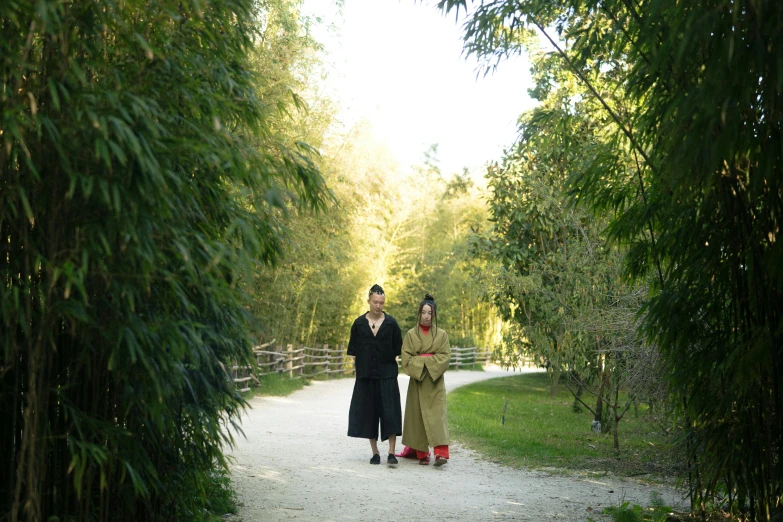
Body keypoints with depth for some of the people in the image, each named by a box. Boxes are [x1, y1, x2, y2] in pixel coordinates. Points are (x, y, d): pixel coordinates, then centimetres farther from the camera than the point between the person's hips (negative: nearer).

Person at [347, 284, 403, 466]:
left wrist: (389, 361, 0)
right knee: (368, 412, 3)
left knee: (390, 411, -8)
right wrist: (357, 367, 3)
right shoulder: (359, 323, 2)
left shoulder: (391, 323, 0)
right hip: (365, 374, 1)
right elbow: (354, 350, 7)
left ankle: (391, 453, -7)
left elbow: (397, 349, 5)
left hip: (387, 374, -1)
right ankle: (375, 452, 12)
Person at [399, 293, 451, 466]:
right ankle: (421, 453, 8)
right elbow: (406, 358, -3)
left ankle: (441, 452, -18)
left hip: (435, 382, -1)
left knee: (437, 414, -9)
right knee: (418, 415, 1)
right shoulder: (411, 334, 4)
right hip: (417, 380, 1)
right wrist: (430, 358, -12)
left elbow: (445, 357, -3)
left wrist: (423, 359, -11)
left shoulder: (442, 334, 4)